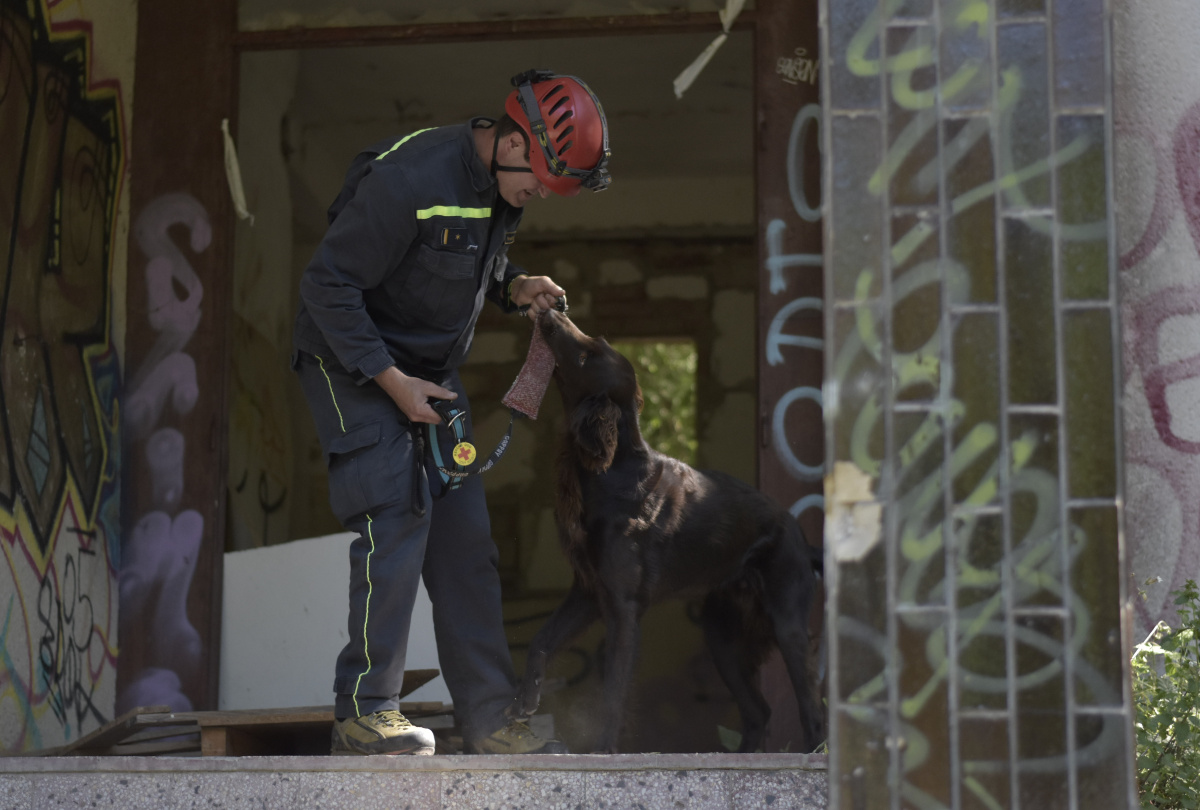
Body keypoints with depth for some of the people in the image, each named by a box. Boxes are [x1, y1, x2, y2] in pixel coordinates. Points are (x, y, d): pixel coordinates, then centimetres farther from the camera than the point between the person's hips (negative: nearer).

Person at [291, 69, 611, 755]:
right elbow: (327, 286, -23)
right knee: (397, 518, -18)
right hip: (356, 365, -8)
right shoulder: (409, 180, -26)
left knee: (464, 534, 1)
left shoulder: (501, 187, 0)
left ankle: (489, 718, 3)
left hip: (433, 374, 8)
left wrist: (515, 288, -5)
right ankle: (364, 711, -11)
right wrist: (393, 382, -23)